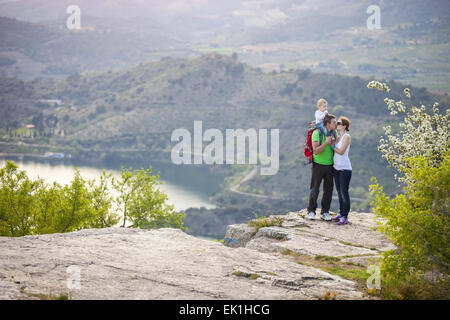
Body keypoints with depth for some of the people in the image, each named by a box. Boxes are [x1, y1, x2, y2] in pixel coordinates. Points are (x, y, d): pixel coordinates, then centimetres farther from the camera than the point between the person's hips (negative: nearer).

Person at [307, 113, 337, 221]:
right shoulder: (317, 133, -13)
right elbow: (316, 151, -19)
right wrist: (326, 142, -23)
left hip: (329, 165, 5)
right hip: (318, 165, -5)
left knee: (328, 190, 6)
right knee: (314, 189, 2)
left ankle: (325, 212, 16)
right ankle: (311, 211, 16)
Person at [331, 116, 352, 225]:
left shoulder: (347, 136, -10)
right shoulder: (338, 137, 13)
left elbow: (341, 151, -16)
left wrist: (332, 146, -6)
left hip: (345, 169, -8)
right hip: (336, 168, 8)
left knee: (344, 193, -5)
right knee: (339, 192, 11)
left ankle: (345, 216, -2)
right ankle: (341, 213, 19)